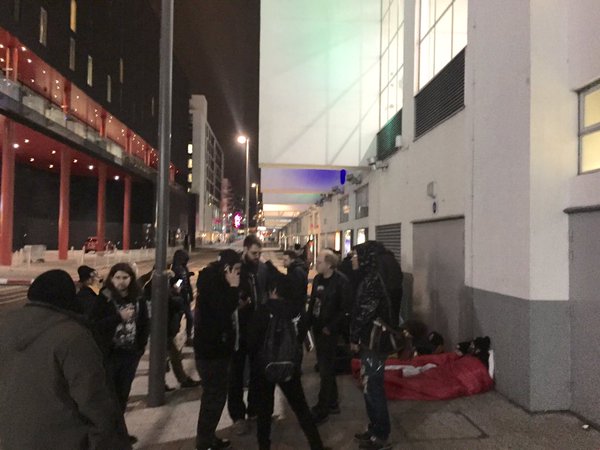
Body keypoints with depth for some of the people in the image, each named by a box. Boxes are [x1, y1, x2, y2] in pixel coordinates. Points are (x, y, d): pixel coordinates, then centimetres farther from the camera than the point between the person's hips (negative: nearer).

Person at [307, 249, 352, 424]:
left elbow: (345, 308, -17)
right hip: (318, 328, 7)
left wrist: (330, 327, -17)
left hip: (329, 331, -7)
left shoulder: (341, 281, -14)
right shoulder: (318, 279, 7)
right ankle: (332, 403, 32)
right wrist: (309, 322, 2)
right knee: (326, 367, 18)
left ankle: (321, 410, 10)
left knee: (326, 370, -1)